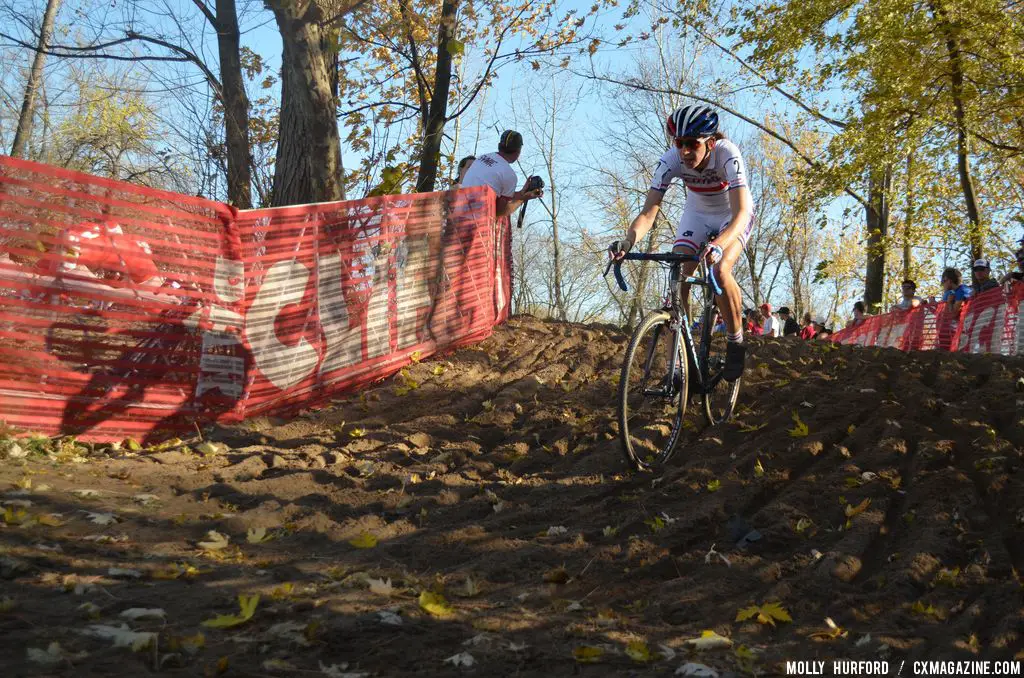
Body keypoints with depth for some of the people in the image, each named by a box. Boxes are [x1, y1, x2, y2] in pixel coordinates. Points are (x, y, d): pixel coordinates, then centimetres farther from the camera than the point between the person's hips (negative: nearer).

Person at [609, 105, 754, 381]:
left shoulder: (727, 155, -36)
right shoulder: (671, 161, -27)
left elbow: (741, 213, -45)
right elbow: (649, 212, -32)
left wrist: (718, 245, -65)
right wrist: (628, 240, -52)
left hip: (732, 217, -3)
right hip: (697, 214, 3)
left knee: (720, 270, -28)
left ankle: (736, 342, -6)